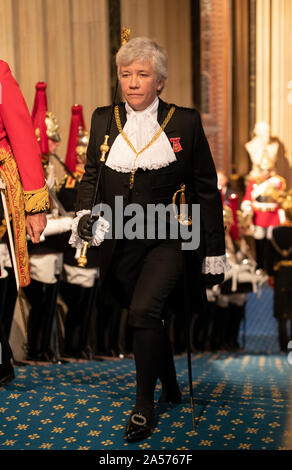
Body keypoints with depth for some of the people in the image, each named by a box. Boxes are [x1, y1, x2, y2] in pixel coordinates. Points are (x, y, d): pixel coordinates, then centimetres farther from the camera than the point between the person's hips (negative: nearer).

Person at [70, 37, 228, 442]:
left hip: (169, 238, -3)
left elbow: (207, 190, 1)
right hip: (122, 242, 4)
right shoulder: (103, 120, 7)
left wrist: (215, 252, 0)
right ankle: (171, 389, 39)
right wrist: (85, 214, -9)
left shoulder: (185, 122, -1)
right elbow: (91, 176, 13)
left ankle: (144, 405, -1)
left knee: (143, 311, -21)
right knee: (148, 318, 14)